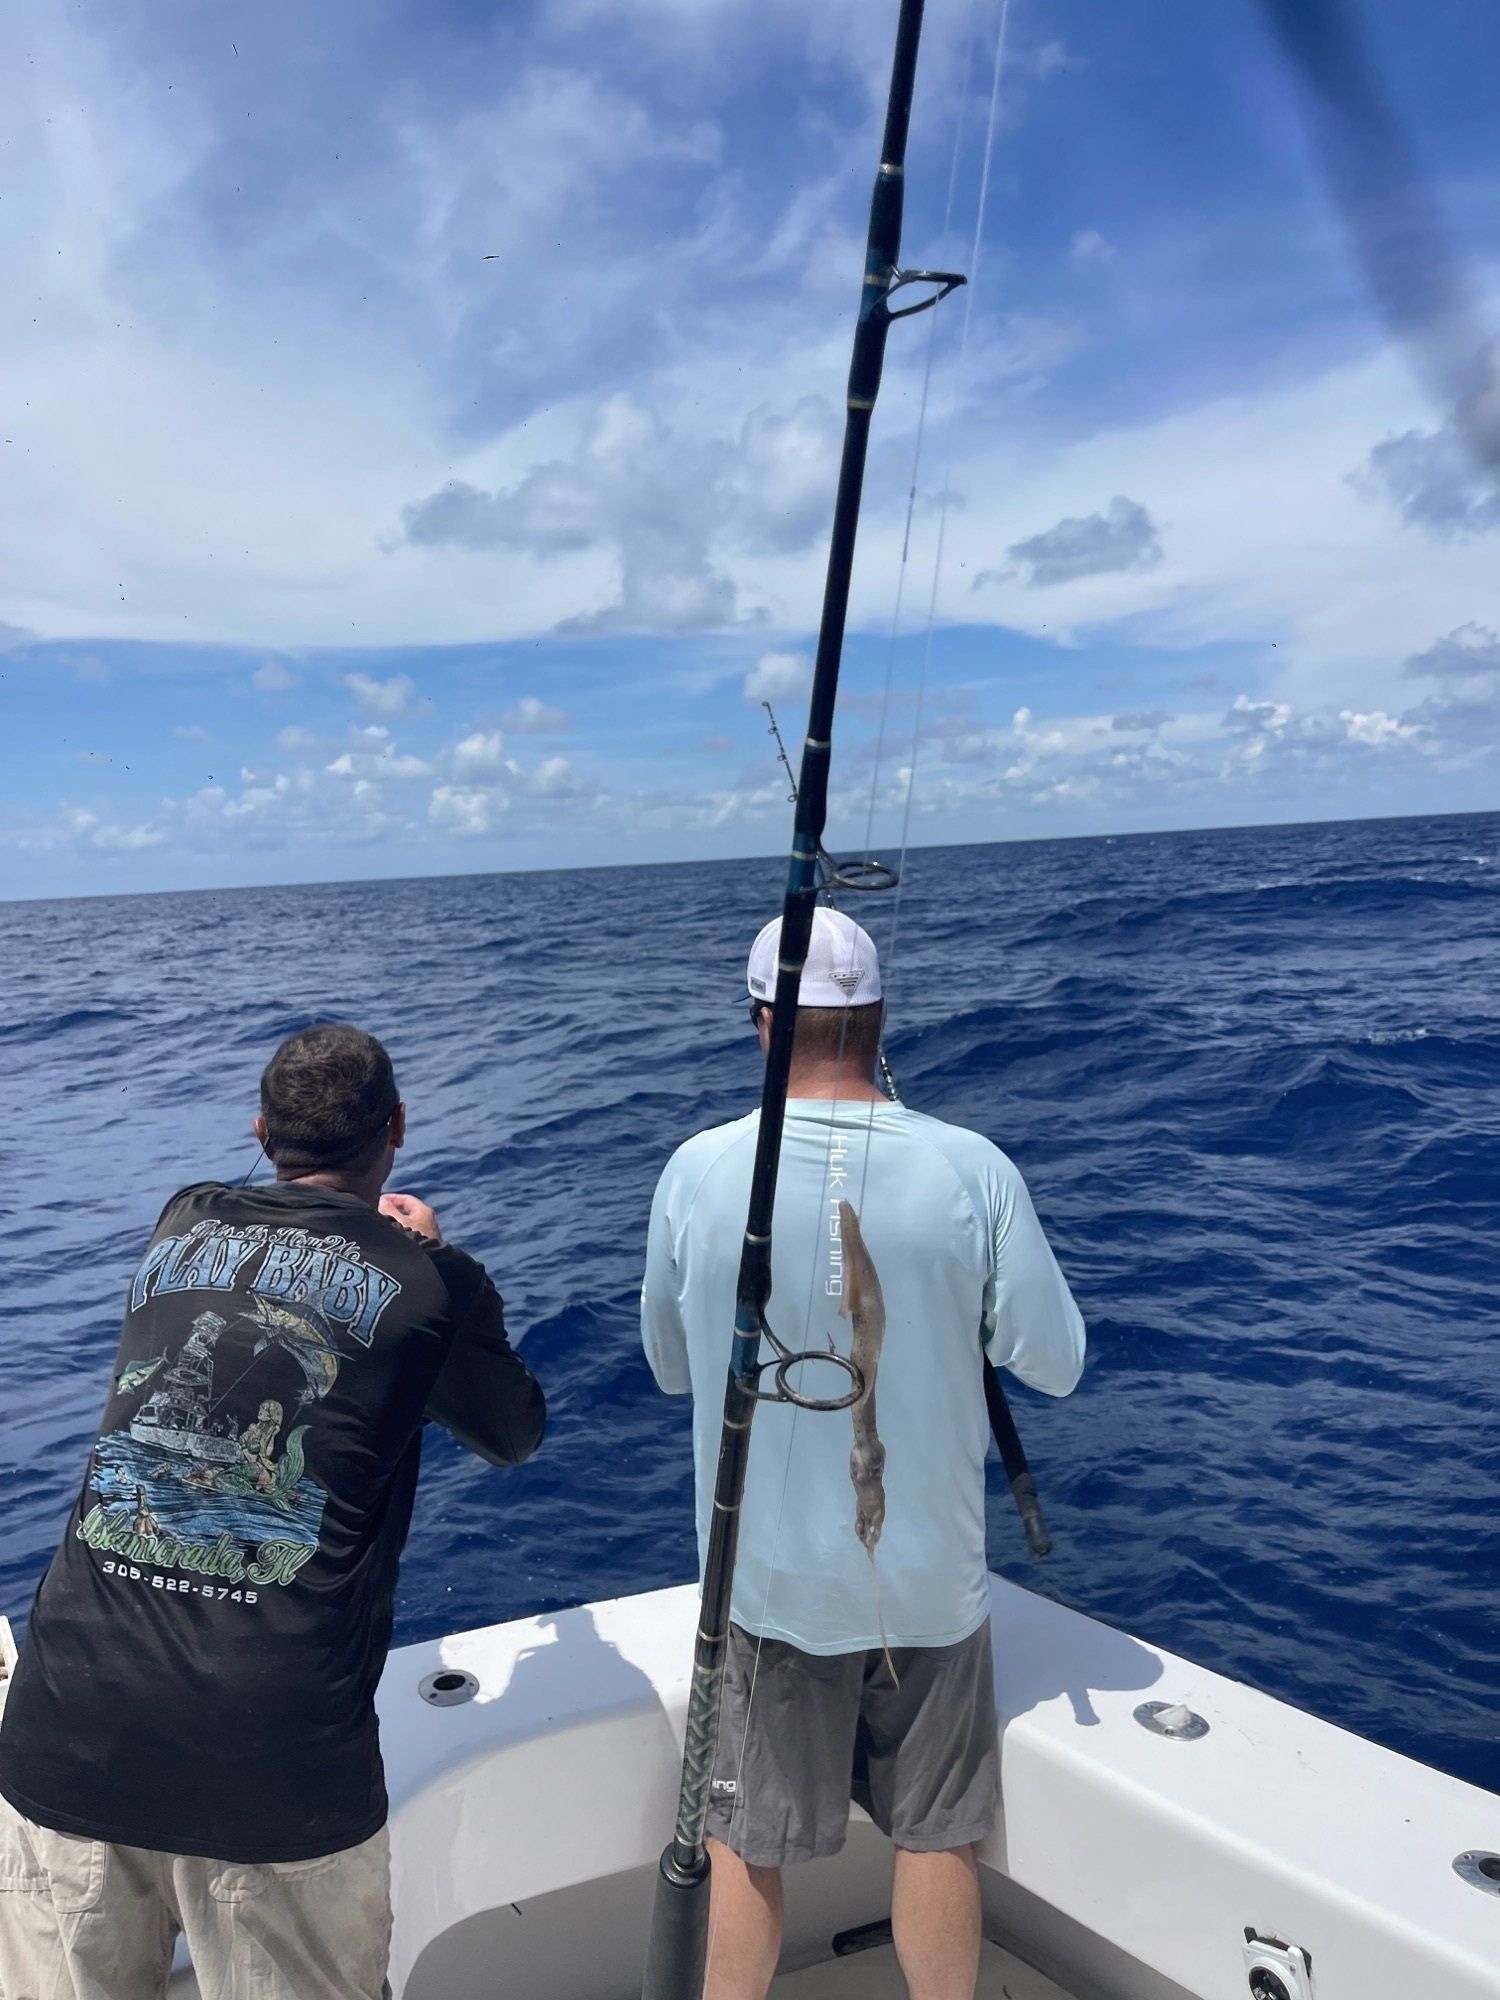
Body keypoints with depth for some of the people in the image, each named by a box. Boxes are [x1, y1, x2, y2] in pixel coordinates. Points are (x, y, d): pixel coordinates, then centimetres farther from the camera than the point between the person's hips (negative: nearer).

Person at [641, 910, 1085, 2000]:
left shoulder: (698, 1171, -14)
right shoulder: (972, 1170, -16)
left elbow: (672, 1368, 0)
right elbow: (1054, 1363, -6)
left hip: (767, 1579, 1)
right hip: (930, 1579, 0)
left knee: (746, 1844, 19)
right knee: (937, 1839, 20)